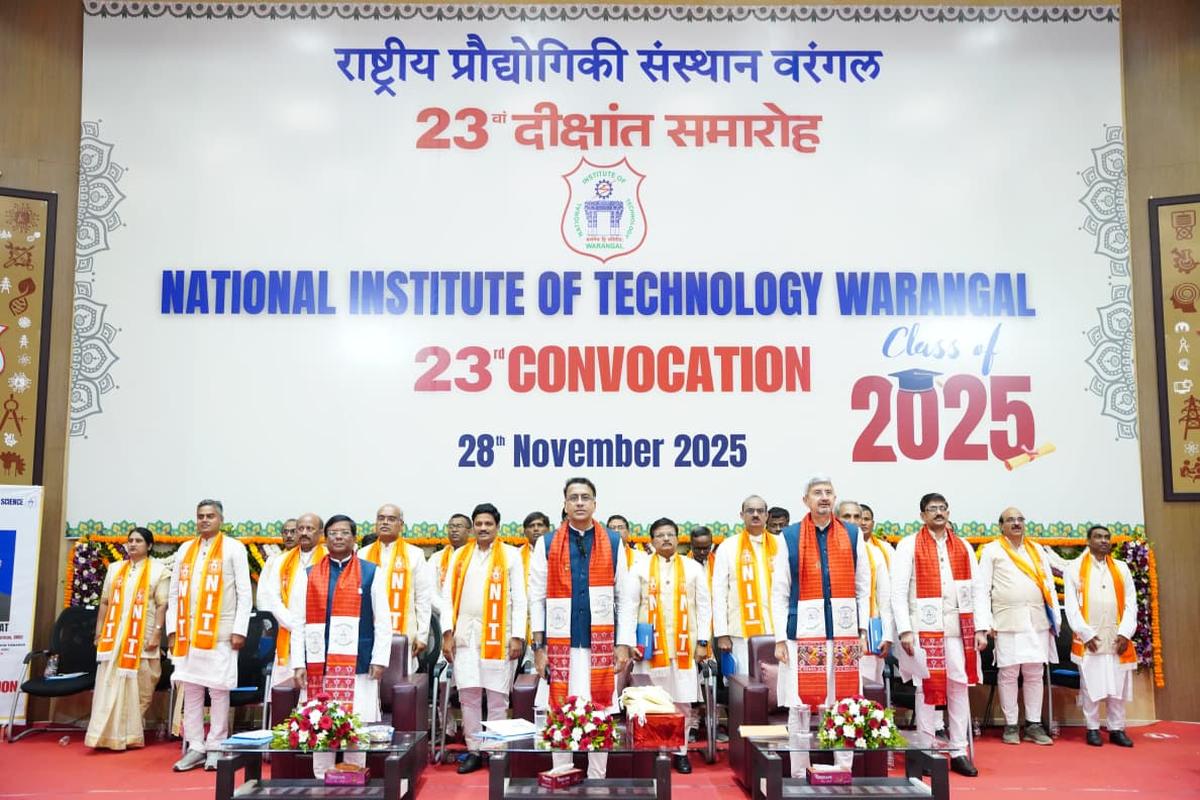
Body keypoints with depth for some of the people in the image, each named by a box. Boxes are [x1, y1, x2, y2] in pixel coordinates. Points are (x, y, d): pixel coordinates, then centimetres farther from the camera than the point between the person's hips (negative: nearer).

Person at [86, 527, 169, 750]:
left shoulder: (158, 570, 0)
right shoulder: (114, 569, 15)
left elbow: (162, 605, -5)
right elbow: (104, 602, 15)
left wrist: (157, 634, -13)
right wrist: (99, 633, 10)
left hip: (142, 637, -4)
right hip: (113, 635, 4)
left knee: (137, 687, 1)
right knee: (108, 685, -1)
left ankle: (130, 734, 9)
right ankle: (106, 734, 2)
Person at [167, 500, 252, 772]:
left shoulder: (233, 548, 1)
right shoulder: (185, 550, 14)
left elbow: (244, 592, -3)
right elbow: (174, 593, 13)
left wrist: (239, 629, -9)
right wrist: (172, 630, 6)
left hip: (220, 633, -4)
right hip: (188, 633, 4)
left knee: (218, 690, 0)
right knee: (191, 689, 6)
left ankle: (215, 747, 9)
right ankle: (195, 747, 15)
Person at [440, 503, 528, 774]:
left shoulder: (511, 555, 3)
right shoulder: (460, 555, 11)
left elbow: (519, 599, 0)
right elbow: (448, 596, 8)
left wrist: (517, 636, -7)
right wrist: (447, 634, 0)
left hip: (498, 635, -2)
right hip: (465, 635, 3)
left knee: (498, 697, 2)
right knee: (468, 696, 5)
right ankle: (473, 751, 15)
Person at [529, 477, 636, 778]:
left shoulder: (614, 542, 5)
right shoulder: (547, 544, 4)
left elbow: (624, 597, 5)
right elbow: (537, 598, 3)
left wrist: (623, 644, 0)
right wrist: (539, 645, -2)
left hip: (601, 643, 0)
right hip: (561, 644, 0)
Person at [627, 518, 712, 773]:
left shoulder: (693, 568, 7)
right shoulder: (640, 567, 4)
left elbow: (703, 606, 6)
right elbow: (630, 606, 2)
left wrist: (702, 642, 1)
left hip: (684, 645, 1)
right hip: (650, 645, -1)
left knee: (683, 701, 4)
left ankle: (680, 751, 17)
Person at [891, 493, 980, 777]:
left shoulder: (963, 547, 13)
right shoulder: (909, 545, 0)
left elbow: (976, 591, 11)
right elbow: (899, 591, -4)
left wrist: (980, 628, 4)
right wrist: (905, 630, -10)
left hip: (958, 627, 3)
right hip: (923, 627, -3)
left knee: (959, 686, 5)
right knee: (926, 687, 2)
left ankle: (959, 752, 14)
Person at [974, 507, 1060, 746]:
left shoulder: (1037, 550, 16)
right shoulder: (991, 551, 4)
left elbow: (1049, 586, 15)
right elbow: (981, 589, -1)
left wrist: (1055, 619, 6)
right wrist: (982, 626, -8)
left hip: (1037, 621, 4)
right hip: (1007, 621, -3)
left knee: (1034, 674, 6)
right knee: (1008, 674, 0)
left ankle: (1034, 725, 14)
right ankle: (1011, 726, 9)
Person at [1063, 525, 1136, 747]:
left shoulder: (1122, 568, 11)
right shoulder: (1075, 568, 2)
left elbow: (1130, 603, 6)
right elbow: (1071, 605, -2)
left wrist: (1125, 632, -6)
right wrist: (1086, 633, -10)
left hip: (1117, 637, 3)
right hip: (1089, 638, -2)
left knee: (1118, 684, 4)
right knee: (1090, 684, 1)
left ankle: (1117, 729, 14)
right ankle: (1093, 728, 9)